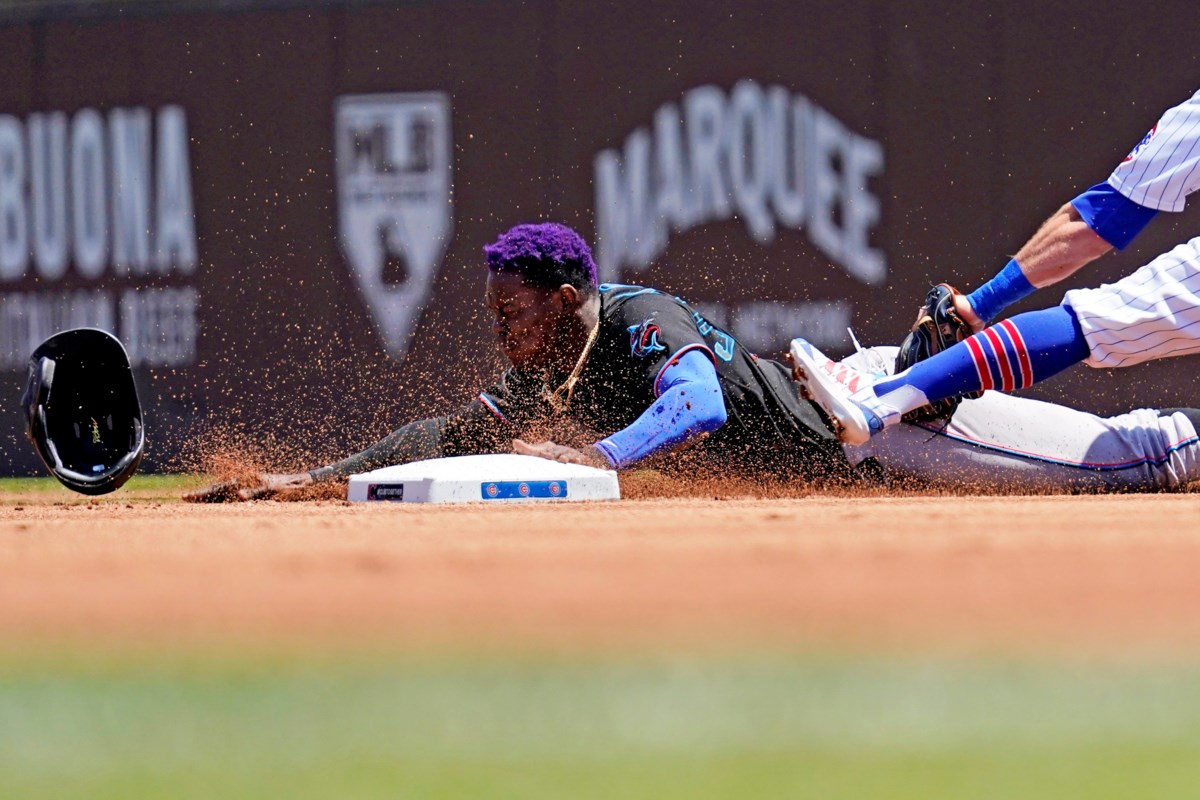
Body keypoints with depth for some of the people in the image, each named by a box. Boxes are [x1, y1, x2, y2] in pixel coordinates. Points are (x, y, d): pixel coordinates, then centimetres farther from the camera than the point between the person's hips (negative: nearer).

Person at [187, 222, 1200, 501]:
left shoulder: (642, 320, -27)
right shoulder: (546, 382, 0)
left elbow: (699, 404, -45)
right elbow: (446, 434, 5)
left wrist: (593, 456, -54)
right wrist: (310, 478, -1)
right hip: (835, 438, 7)